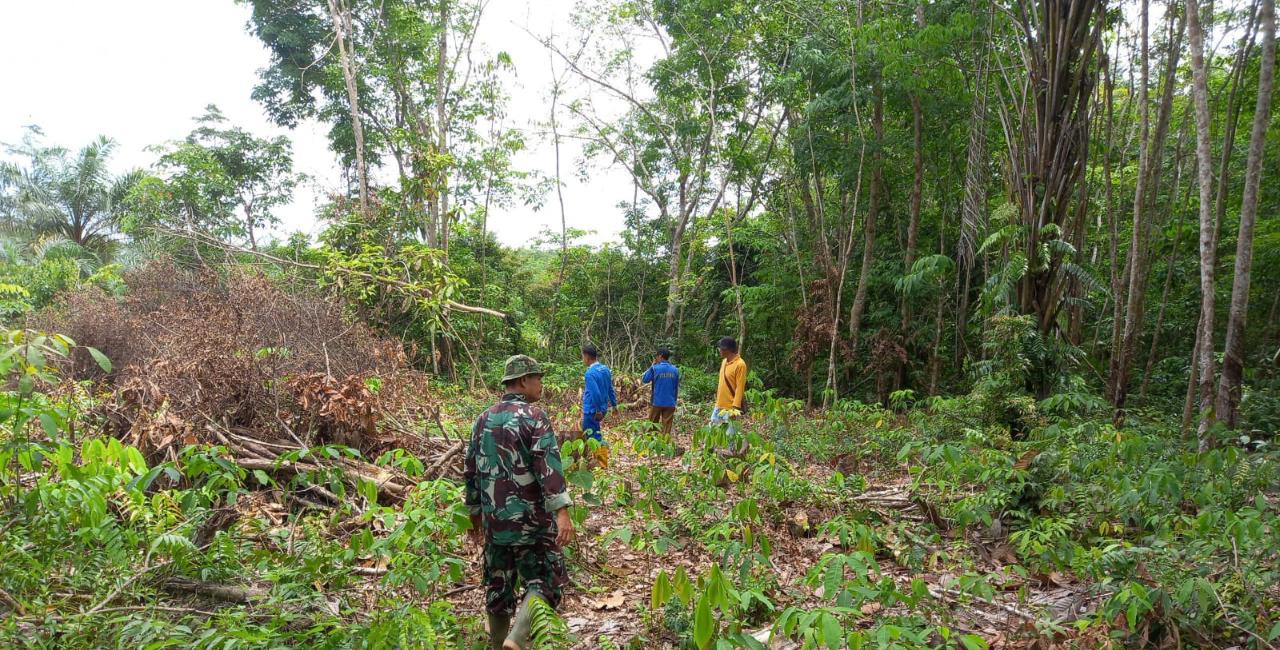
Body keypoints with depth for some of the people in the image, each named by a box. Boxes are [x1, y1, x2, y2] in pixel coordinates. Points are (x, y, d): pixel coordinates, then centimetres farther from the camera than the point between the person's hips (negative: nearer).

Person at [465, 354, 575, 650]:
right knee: (545, 582, 3)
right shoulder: (534, 416, -10)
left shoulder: (483, 420, 9)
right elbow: (549, 466, -22)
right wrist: (562, 512, -27)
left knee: (498, 588, 17)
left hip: (494, 521, 6)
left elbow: (470, 472, 14)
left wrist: (475, 514, 24)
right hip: (531, 520, -6)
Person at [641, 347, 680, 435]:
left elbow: (645, 379, 2)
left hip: (657, 402, -2)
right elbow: (676, 388, 8)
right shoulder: (675, 370, 1)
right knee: (667, 428, 5)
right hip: (670, 404, 2)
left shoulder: (655, 368, -9)